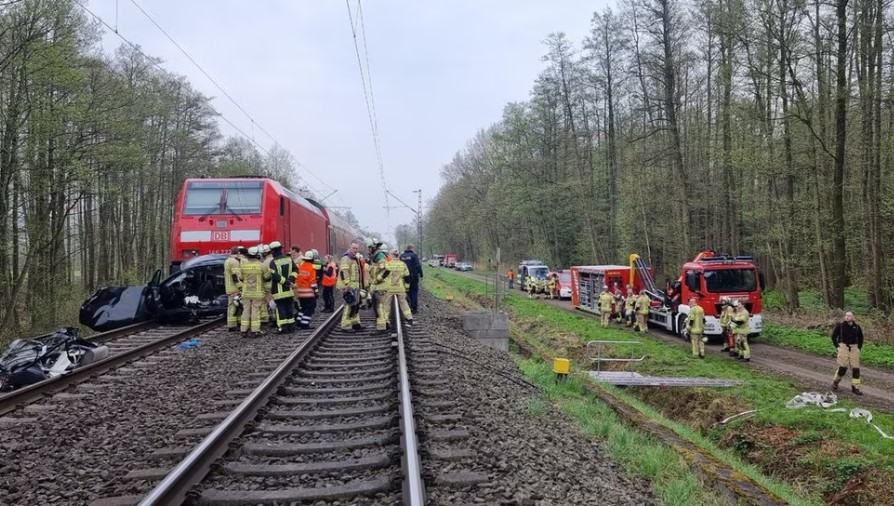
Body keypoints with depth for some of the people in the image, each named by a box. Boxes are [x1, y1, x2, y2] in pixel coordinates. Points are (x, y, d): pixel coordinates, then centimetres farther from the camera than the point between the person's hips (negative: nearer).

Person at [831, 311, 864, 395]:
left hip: (854, 348, 3)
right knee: (843, 367, -8)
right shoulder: (840, 326, -4)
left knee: (855, 368, 0)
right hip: (843, 346, -3)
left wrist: (859, 347, 10)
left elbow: (861, 338, 18)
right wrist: (837, 346, -1)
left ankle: (855, 387, 8)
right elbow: (834, 336, 4)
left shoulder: (857, 326, 4)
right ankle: (835, 382, 17)